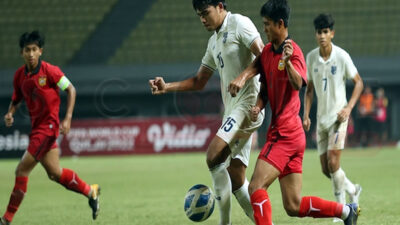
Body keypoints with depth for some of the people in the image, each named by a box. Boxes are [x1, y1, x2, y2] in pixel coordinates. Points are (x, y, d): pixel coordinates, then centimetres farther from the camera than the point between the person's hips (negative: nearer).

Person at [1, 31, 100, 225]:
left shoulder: (49, 71, -13)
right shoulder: (20, 75, 5)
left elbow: (71, 90, -6)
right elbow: (17, 99, 18)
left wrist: (67, 119, -12)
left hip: (48, 125, -7)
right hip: (37, 126, 7)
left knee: (22, 170, -10)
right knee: (54, 174, 12)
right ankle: (90, 191, 32)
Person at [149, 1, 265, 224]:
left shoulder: (239, 23, -5)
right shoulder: (214, 41, 22)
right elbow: (199, 82, 26)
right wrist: (167, 87, 13)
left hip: (247, 103, -10)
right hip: (233, 109, 10)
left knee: (214, 157, -21)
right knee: (235, 178, 7)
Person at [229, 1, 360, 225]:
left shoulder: (293, 51, -11)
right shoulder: (267, 51, 14)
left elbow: (298, 84, -29)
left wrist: (287, 61, -47)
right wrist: (258, 107, 1)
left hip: (286, 134, -8)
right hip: (279, 131, 8)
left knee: (256, 187, -15)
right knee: (294, 206, 7)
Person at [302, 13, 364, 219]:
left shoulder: (342, 57, -12)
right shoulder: (311, 57, 2)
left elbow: (358, 82, -3)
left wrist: (349, 107, -14)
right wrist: (306, 114, 3)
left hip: (338, 115, -5)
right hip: (321, 117, 5)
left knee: (333, 162, -16)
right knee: (325, 169, 6)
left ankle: (341, 207, -3)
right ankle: (353, 190, 31)